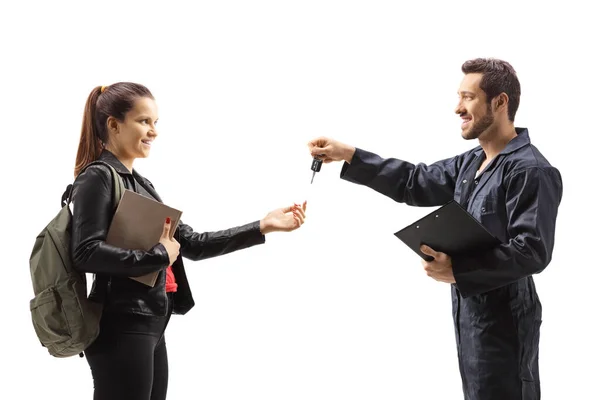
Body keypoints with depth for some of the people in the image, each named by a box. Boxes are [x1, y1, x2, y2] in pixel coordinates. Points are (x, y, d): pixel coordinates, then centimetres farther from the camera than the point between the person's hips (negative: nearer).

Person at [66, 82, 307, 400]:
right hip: (120, 328, -9)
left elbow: (191, 243, 14)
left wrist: (263, 227, 9)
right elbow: (86, 253, -21)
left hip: (150, 326, 9)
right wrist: (158, 256, -16)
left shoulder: (140, 184, 18)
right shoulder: (97, 178, -8)